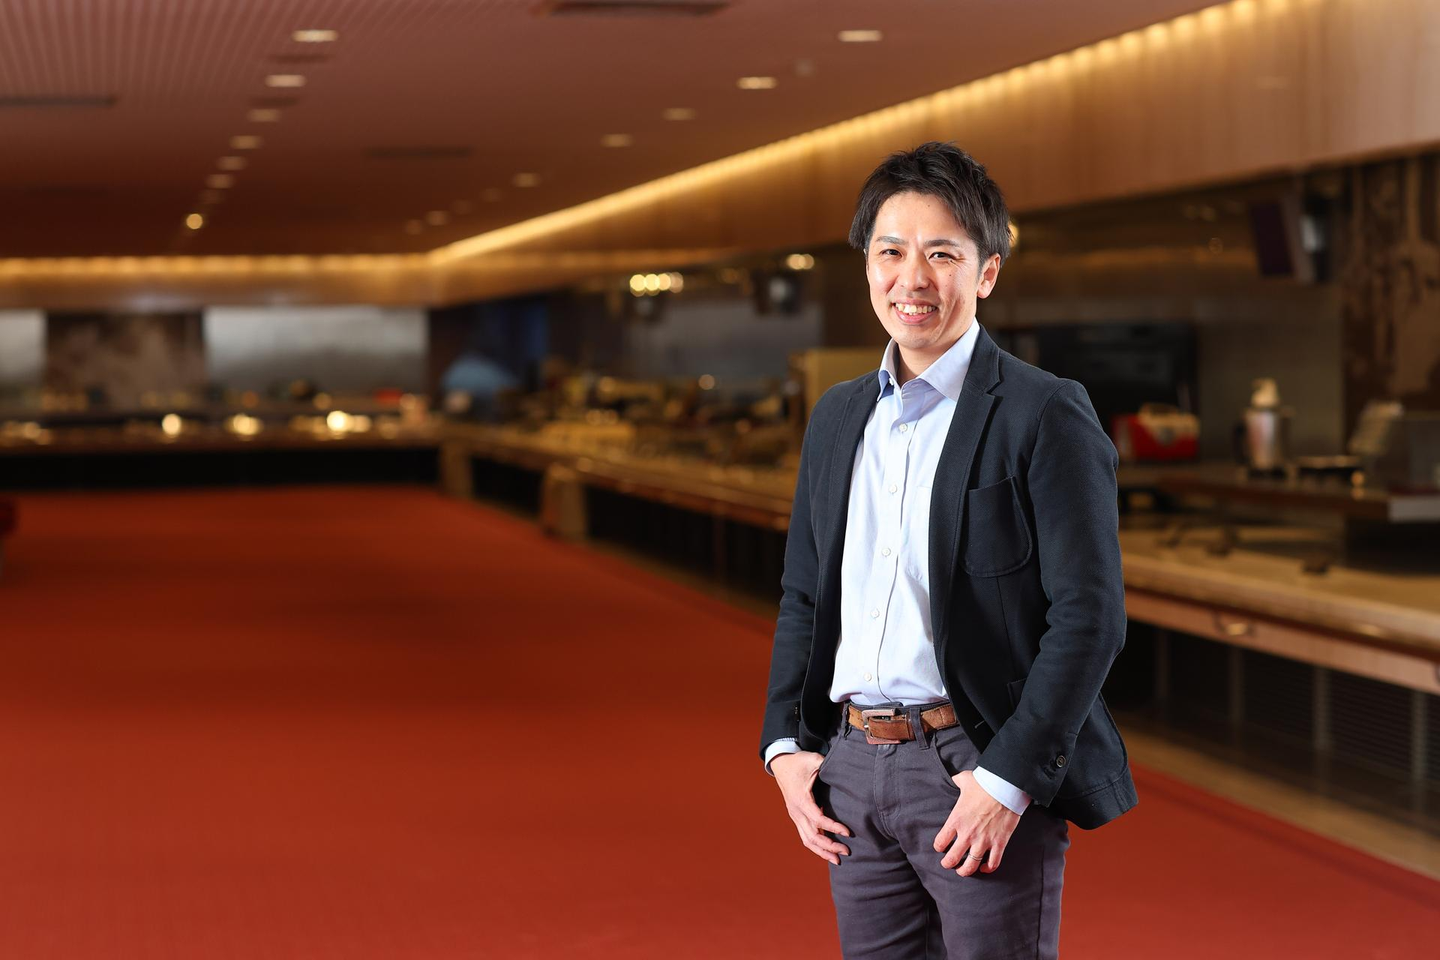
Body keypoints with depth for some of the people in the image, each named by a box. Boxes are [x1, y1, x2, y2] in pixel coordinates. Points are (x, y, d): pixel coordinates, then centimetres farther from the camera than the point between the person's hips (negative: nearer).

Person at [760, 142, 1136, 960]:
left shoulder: (1046, 416, -7)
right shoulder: (838, 417, 13)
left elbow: (1090, 615, -12)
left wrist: (1009, 779, -16)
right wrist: (785, 745, 6)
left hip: (980, 771, -6)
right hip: (853, 769, 6)